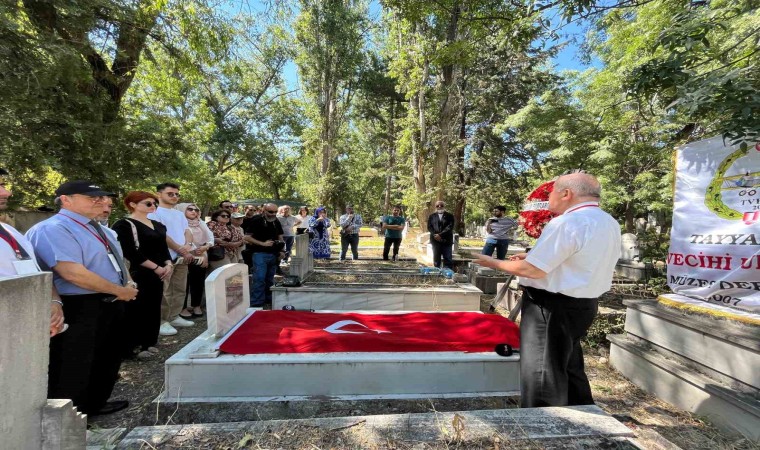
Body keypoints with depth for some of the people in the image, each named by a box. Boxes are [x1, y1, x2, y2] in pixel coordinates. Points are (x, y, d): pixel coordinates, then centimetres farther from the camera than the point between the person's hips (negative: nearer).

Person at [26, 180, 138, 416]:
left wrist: (129, 284, 0)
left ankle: (95, 404, 42)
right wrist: (119, 290, -17)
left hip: (110, 305, 10)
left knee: (107, 359, 23)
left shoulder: (97, 229, 14)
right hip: (80, 309, -10)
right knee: (73, 368, 5)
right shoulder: (53, 229, -16)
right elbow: (73, 273, -26)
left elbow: (116, 262, 20)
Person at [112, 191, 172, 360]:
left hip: (157, 274, 7)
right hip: (137, 274, -7)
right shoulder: (124, 225, -8)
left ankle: (147, 343, 25)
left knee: (153, 307, 12)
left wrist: (168, 264, -3)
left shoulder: (158, 225, 14)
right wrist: (156, 267, -15)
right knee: (135, 309, -2)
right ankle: (130, 346, 12)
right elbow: (131, 252, -16)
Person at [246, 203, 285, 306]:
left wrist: (282, 251, 3)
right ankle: (256, 302, 1)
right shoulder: (257, 221, -7)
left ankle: (269, 298, 26)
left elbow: (280, 238, 16)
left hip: (274, 254, 6)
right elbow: (249, 237, -10)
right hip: (260, 254, -5)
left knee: (270, 278, 15)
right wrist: (263, 243, -18)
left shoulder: (277, 222, 9)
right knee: (259, 278, -8)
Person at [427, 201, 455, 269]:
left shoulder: (450, 216, 6)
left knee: (448, 259, -1)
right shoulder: (431, 216, 14)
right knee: (436, 260, 6)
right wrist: (435, 235, -12)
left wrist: (440, 235, -16)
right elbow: (429, 227, 5)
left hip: (446, 240, -2)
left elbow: (450, 227, -6)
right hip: (435, 240, 2)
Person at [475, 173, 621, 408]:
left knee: (542, 372, 5)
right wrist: (535, 256, 11)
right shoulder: (610, 224, 8)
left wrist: (494, 263, -9)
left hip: (552, 307, -9)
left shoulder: (566, 223, -22)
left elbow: (533, 271, -23)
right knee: (568, 367, 25)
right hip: (583, 303, 10)